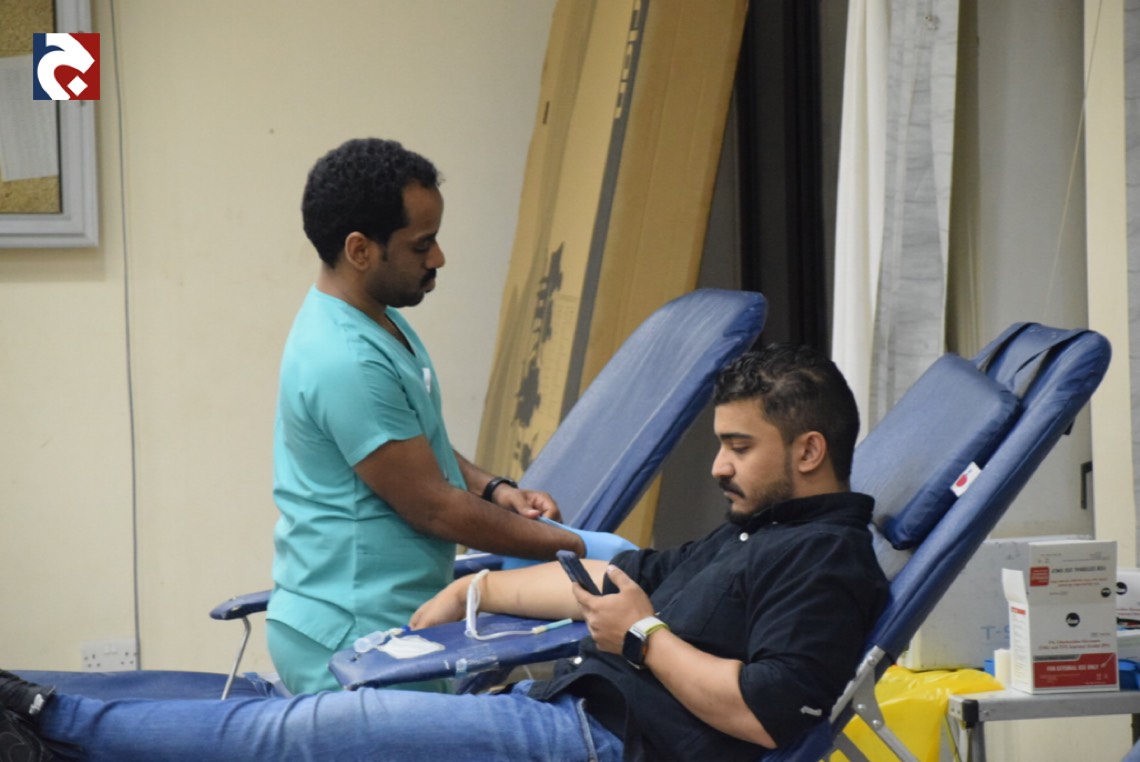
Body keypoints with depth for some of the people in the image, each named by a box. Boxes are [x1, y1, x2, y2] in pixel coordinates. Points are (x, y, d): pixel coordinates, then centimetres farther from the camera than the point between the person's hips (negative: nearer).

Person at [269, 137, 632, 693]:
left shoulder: (378, 320, 11)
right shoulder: (345, 362, -22)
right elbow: (431, 507, -19)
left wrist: (495, 490, 6)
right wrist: (577, 548, -13)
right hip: (351, 642, -10)